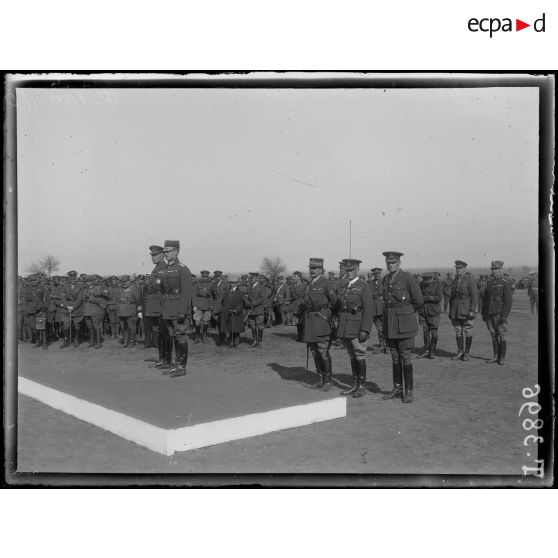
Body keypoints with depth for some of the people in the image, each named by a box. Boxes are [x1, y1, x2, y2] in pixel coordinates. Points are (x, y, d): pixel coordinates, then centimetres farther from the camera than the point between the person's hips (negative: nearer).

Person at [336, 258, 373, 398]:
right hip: (344, 327, 6)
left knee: (360, 355, -3)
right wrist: (339, 328, 12)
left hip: (357, 327, -6)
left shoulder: (363, 287, -7)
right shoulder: (343, 287, 14)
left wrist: (365, 330, -19)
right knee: (352, 355, 11)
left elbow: (368, 310, -12)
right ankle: (354, 385, 18)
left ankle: (361, 387, 5)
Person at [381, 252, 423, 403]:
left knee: (405, 357, -3)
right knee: (395, 357, 10)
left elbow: (419, 301, -6)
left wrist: (406, 314, 4)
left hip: (404, 324, -6)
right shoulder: (385, 280, 10)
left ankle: (409, 391, 5)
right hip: (389, 324, 6)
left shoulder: (408, 279, -10)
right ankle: (397, 389, 17)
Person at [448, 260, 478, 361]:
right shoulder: (455, 281, 12)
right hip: (456, 312, 6)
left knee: (468, 332, 2)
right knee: (458, 332, 7)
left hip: (466, 311, -6)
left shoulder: (470, 280, -8)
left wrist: (472, 310, -17)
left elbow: (475, 296, -12)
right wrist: (450, 310, 14)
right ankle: (460, 352, 14)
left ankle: (467, 353, 11)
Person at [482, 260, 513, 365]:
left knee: (501, 336, -2)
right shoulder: (489, 283, 12)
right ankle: (496, 356, 15)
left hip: (500, 314, -5)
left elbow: (508, 301, -11)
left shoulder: (505, 284, -6)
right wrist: (483, 313, 12)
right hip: (490, 314, 5)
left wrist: (504, 316, -18)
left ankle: (502, 358, 6)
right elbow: (485, 299, 16)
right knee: (493, 335, 8)